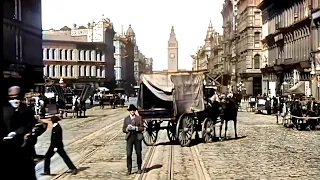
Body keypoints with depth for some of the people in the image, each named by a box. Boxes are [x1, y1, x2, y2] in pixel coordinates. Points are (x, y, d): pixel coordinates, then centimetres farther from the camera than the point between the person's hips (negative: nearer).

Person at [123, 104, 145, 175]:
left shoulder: (139, 118, 4)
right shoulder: (126, 119, 10)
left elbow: (142, 128, -2)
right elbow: (124, 130, 9)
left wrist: (135, 128, -16)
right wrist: (127, 129, -13)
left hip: (137, 137, -1)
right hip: (129, 137, 1)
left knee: (138, 153, 8)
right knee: (128, 154, -7)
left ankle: (139, 168, 22)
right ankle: (129, 169, -1)